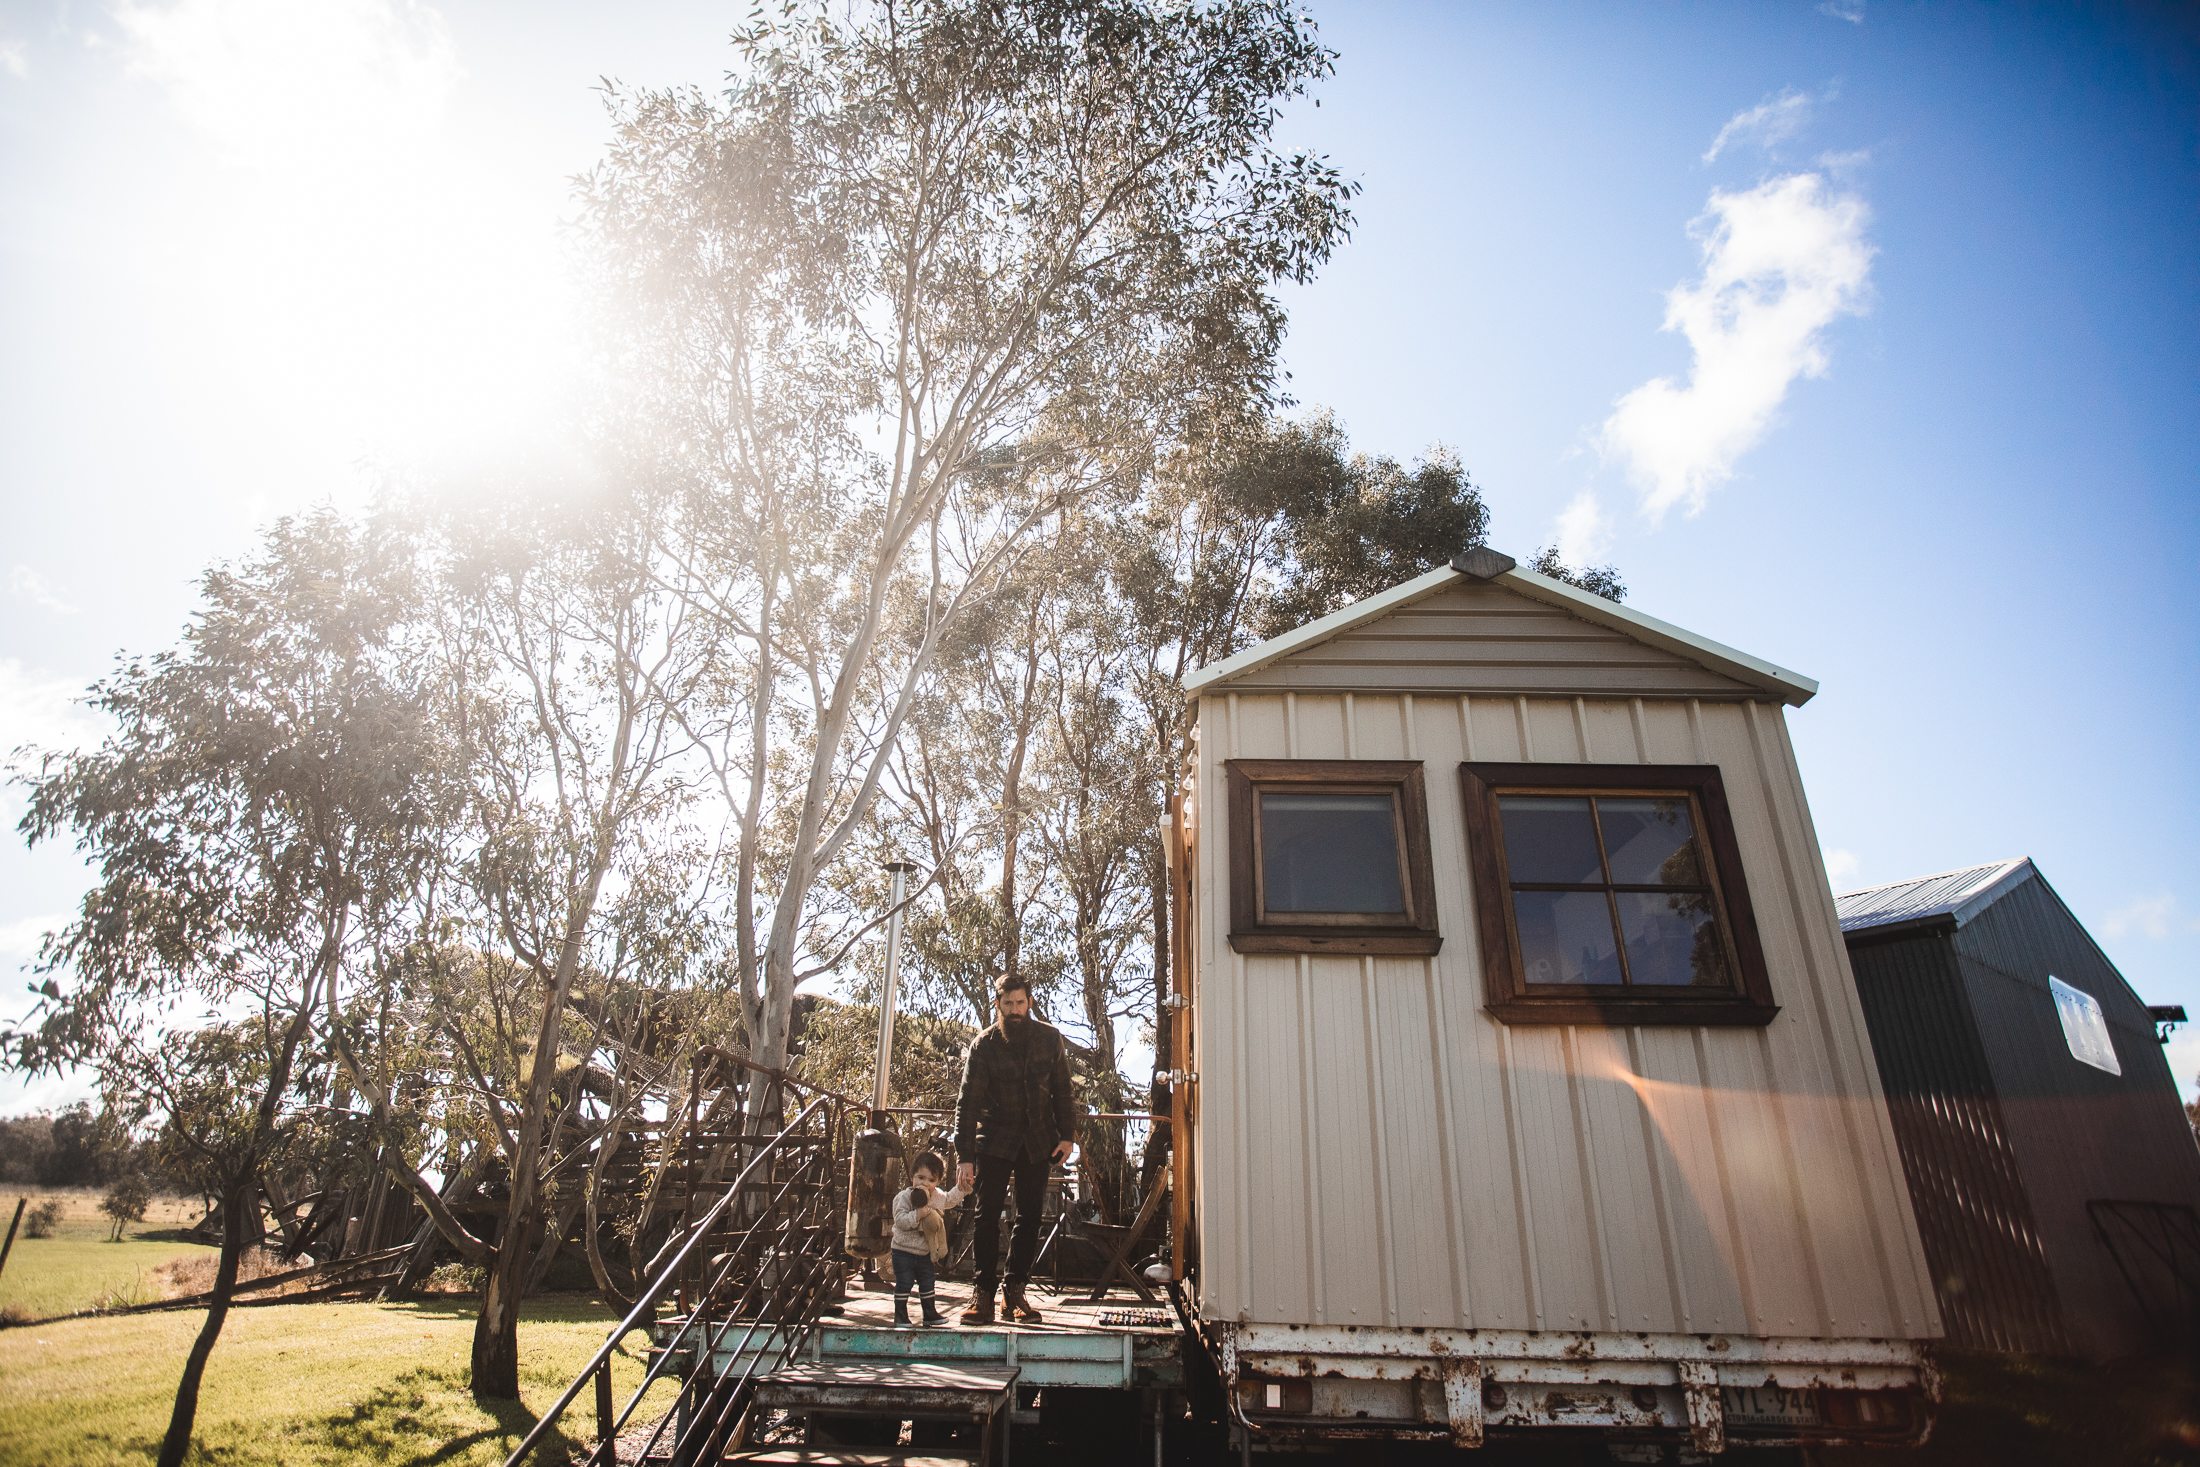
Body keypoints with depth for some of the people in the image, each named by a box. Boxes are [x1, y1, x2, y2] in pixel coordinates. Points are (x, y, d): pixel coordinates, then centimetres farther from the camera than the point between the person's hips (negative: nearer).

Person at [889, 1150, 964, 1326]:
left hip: (927, 1252, 6)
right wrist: (918, 1214, -37)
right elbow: (900, 1220, -28)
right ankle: (900, 1315, 14)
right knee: (903, 1284, 1)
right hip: (904, 1251, -6)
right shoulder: (903, 1197, -20)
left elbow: (950, 1198, 22)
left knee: (928, 1284, 16)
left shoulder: (939, 1196, 0)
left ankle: (930, 1313, 29)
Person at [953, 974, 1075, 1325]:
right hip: (994, 1139, -2)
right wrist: (965, 1157, -15)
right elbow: (967, 1102, -10)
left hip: (1037, 1140, 2)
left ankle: (1015, 1292, 12)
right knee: (987, 1214, -6)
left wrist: (1067, 1135, -1)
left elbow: (1061, 1090, 7)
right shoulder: (983, 1045, -8)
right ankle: (983, 1293, 1)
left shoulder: (1051, 1039, -2)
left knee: (1030, 1217, 3)